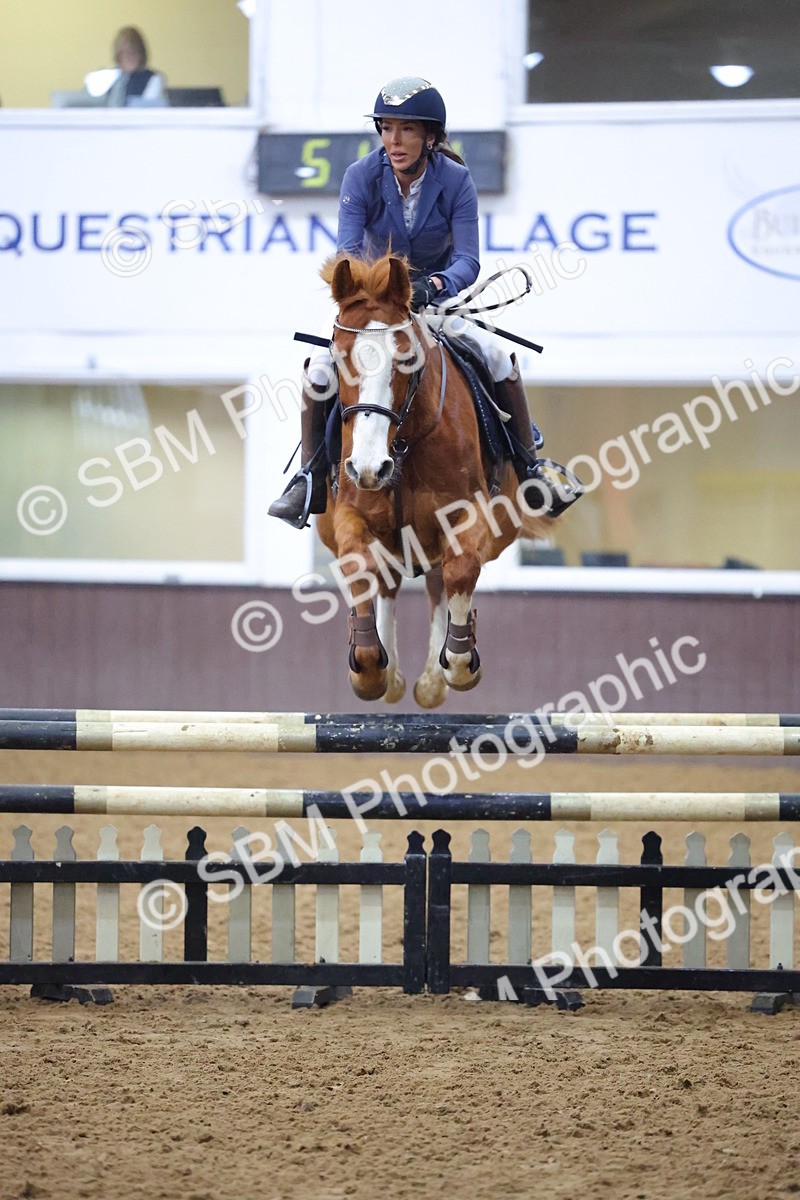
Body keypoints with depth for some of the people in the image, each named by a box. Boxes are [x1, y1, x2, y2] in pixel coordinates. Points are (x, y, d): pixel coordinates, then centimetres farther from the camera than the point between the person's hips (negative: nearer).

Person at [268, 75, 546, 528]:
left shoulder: (456, 181, -18)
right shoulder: (362, 176, -17)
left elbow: (468, 260, -23)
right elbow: (348, 248, -24)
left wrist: (434, 286, -46)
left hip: (441, 300, 0)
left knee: (499, 355, -21)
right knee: (321, 362, -24)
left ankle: (530, 466, -1)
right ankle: (311, 479, -12)